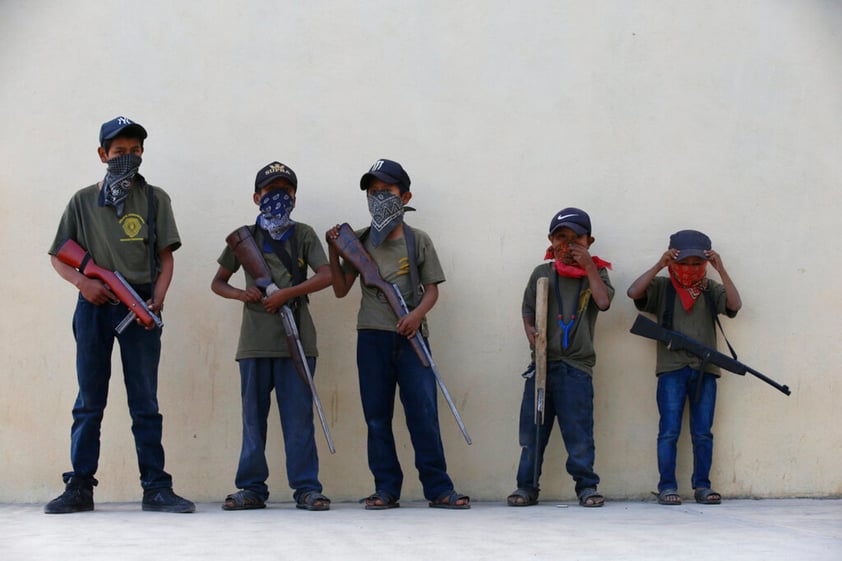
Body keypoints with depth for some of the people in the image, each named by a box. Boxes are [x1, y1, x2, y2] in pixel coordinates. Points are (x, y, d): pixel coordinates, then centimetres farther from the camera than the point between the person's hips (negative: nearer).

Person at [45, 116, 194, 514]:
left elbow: (165, 257, 6)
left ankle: (155, 488, 1)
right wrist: (82, 282, -8)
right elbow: (59, 257, 12)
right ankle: (79, 487, 8)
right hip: (94, 305, 1)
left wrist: (157, 298, -10)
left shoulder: (154, 199, 9)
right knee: (88, 401, 4)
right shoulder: (83, 201, 11)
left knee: (145, 402, -1)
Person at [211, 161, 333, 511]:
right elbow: (218, 282, 15)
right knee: (253, 416, 5)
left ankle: (306, 487, 2)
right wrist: (241, 294, -6)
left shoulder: (303, 235, 7)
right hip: (255, 340, 2)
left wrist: (286, 293, -14)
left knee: (299, 415, -2)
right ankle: (252, 488, 12)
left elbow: (326, 276, -4)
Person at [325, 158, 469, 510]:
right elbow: (341, 289, 10)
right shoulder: (359, 242, 11)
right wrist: (333, 251, -1)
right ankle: (386, 489, 10)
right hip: (372, 338, 2)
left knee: (424, 414, -5)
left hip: (410, 336, -2)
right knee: (377, 416, 4)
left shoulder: (418, 241, 6)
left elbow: (432, 290, 5)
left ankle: (438, 489, 0)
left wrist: (418, 314, -15)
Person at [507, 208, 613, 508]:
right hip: (542, 362, 2)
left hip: (577, 365, -2)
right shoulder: (541, 274, 10)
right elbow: (527, 310, 15)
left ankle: (586, 486, 8)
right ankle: (527, 486, 12)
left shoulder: (595, 272, 7)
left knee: (579, 429, -3)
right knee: (532, 427, 3)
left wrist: (588, 266, -10)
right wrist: (530, 331, -5)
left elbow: (603, 302, -11)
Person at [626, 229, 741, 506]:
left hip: (705, 370, 2)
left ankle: (702, 485, 14)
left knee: (703, 432, 6)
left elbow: (735, 304, -7)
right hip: (672, 369, -2)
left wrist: (721, 270, -12)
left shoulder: (711, 289, 10)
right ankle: (667, 487, 3)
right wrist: (659, 266, -16)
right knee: (669, 431, -1)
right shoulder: (662, 288, 4)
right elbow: (633, 292, -13)